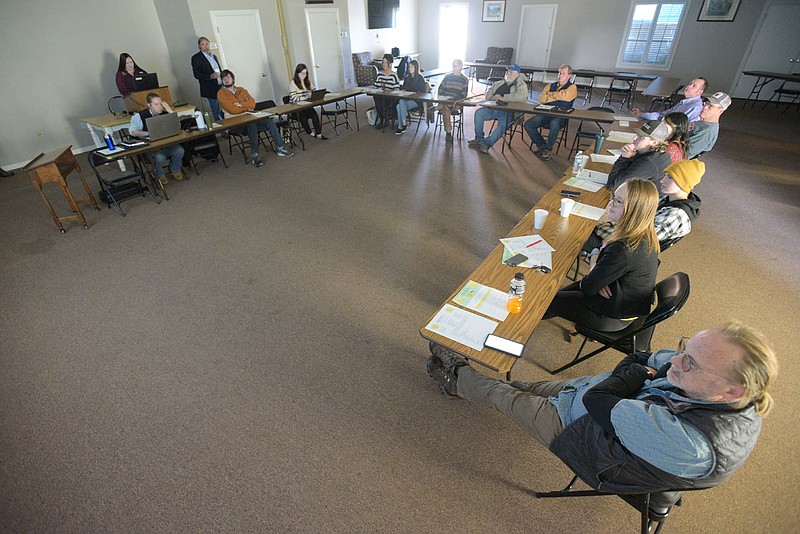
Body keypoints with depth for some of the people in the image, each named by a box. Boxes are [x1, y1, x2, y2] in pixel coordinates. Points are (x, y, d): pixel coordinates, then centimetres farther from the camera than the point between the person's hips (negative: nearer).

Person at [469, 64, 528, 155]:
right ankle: (479, 138, -9)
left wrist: (503, 97, -14)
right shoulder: (498, 84, 22)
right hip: (492, 108, 5)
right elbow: (488, 94, 22)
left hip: (508, 111, -5)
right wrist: (493, 97, -3)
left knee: (502, 125, -33)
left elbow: (520, 97, -17)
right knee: (479, 112, -16)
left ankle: (486, 143, -22)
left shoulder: (521, 86, 4)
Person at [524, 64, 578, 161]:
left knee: (554, 124, -40)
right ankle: (541, 144, 3)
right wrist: (557, 97, -5)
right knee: (528, 124, -17)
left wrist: (550, 94, 0)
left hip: (561, 115, -5)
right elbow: (541, 99, 3)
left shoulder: (572, 87, 8)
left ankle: (547, 149, -19)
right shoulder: (550, 85, 20)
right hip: (546, 113, 5)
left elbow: (564, 96, -15)